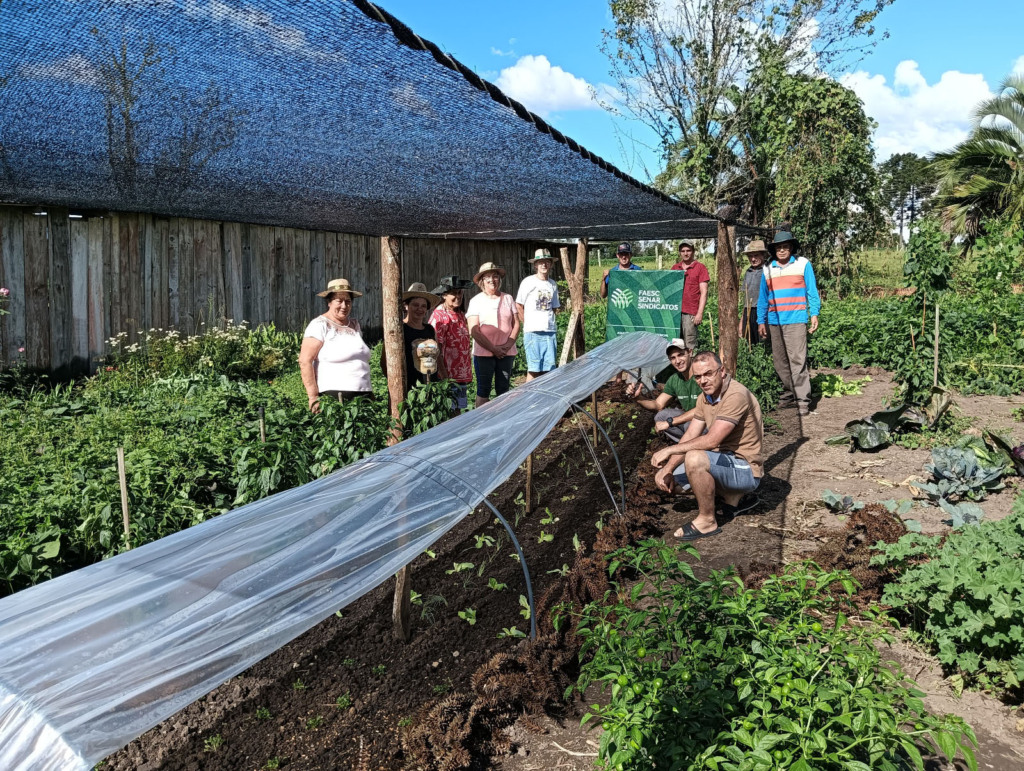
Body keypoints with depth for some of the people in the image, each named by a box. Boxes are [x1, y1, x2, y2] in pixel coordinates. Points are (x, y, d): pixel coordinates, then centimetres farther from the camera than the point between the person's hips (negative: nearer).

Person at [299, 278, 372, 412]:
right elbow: (305, 361, -11)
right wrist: (313, 397, -16)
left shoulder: (355, 325, 17)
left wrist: (370, 393, 17)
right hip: (333, 395, -6)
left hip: (363, 395, 6)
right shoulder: (320, 325, -4)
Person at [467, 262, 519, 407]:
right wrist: (493, 348, -13)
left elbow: (516, 324, 9)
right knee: (483, 390, 1)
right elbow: (474, 331, -7)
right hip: (483, 353, -3)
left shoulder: (507, 298, 10)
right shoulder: (476, 301, 0)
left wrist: (509, 343, -8)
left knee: (503, 389, 8)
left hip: (506, 352, 3)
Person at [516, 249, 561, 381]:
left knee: (549, 368, 4)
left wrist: (548, 320, 8)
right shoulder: (528, 282, -1)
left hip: (550, 330, 5)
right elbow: (518, 306, 1)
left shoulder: (553, 285, 14)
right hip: (533, 331, -5)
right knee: (534, 369, -5)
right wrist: (527, 324, 0)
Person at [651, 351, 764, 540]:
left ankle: (707, 521, -13)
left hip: (746, 470, -10)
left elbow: (711, 440, -30)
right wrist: (668, 470, -7)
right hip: (725, 461, 10)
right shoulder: (705, 397, 5)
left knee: (695, 458, -34)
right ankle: (733, 497, 14)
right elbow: (689, 438, 4)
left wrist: (669, 450, -23)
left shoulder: (736, 395, -24)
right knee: (664, 470, 12)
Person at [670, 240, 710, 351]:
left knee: (690, 346, -8)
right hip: (674, 311, 5)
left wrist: (700, 313, -9)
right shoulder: (675, 268, 17)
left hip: (690, 313, -4)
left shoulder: (700, 267, 4)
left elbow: (704, 292, -1)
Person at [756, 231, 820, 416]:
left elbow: (812, 290, 4)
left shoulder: (803, 264, 4)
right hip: (774, 322, 5)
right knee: (779, 361, 7)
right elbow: (763, 297, 18)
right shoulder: (768, 269, 13)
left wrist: (814, 314, -5)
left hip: (796, 320, -4)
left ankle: (803, 401, -10)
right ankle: (789, 394, 18)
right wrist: (761, 321, 15)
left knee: (797, 360, -11)